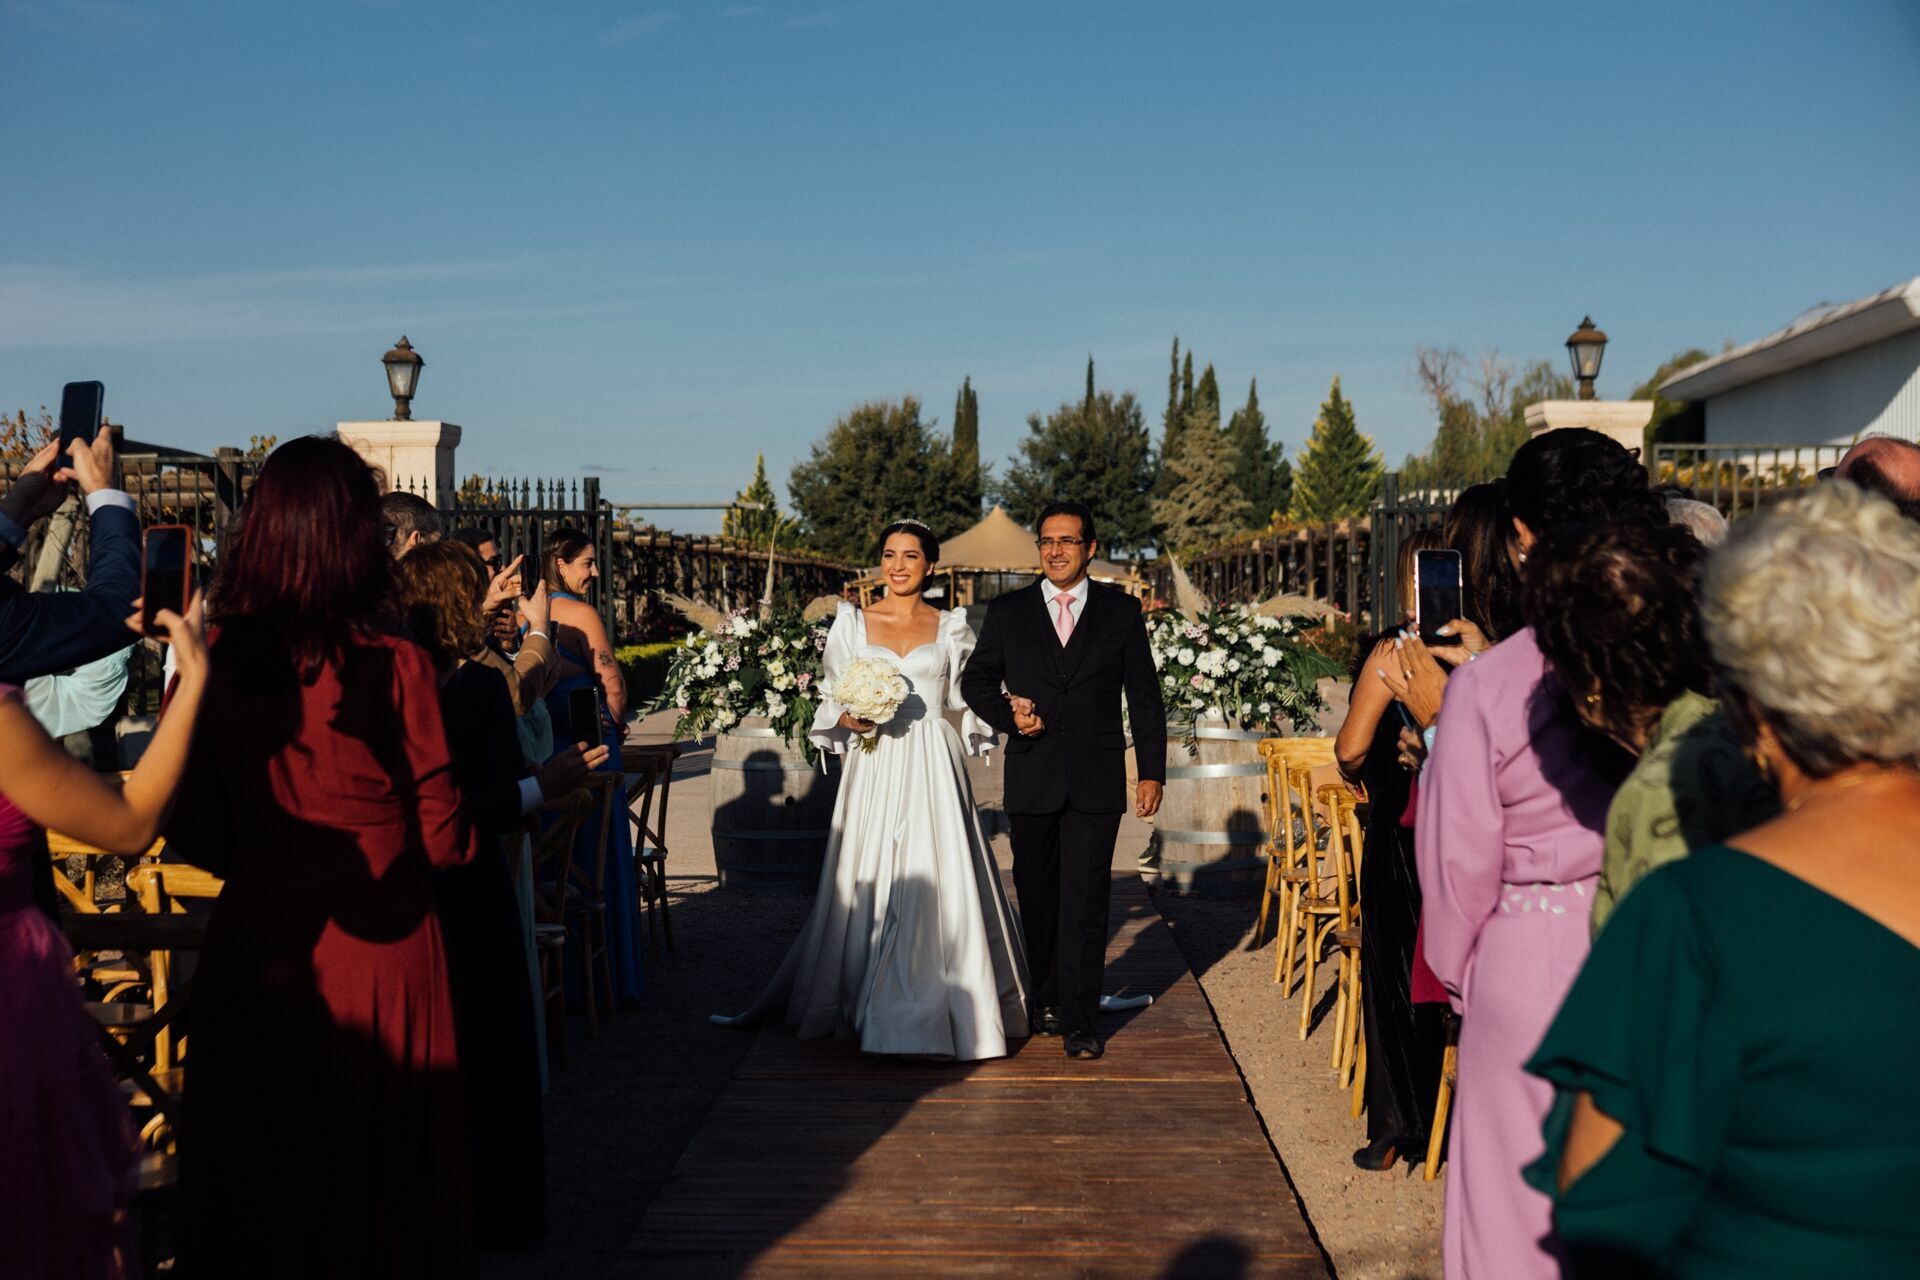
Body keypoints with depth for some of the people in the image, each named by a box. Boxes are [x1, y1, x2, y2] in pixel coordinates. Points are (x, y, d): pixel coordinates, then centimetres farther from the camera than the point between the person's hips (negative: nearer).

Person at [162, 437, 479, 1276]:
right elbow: (443, 841, -10)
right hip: (380, 951, -3)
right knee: (378, 1182, 15)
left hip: (254, 948, 3)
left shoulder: (210, 661, -8)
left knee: (254, 1181, 19)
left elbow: (193, 836, 0)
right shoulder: (394, 667, -16)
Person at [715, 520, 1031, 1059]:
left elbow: (966, 704, 13)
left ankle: (937, 1009, 9)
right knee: (869, 884, 1)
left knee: (937, 883, -4)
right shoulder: (851, 621, 6)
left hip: (934, 771, 0)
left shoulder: (952, 628, 7)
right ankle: (871, 1009, 15)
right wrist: (849, 719, -11)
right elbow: (830, 700, 7)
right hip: (874, 770, 0)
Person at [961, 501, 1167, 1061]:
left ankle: (1079, 1020, 1)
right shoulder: (1008, 611, 5)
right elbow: (975, 680, 12)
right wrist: (1007, 715, -7)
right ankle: (1047, 999, 28)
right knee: (1038, 897, 11)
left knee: (1085, 901, -4)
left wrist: (1151, 772, 0)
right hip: (1031, 780, 2)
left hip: (1096, 781, -2)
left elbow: (1145, 696, 5)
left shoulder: (1121, 611, 4)